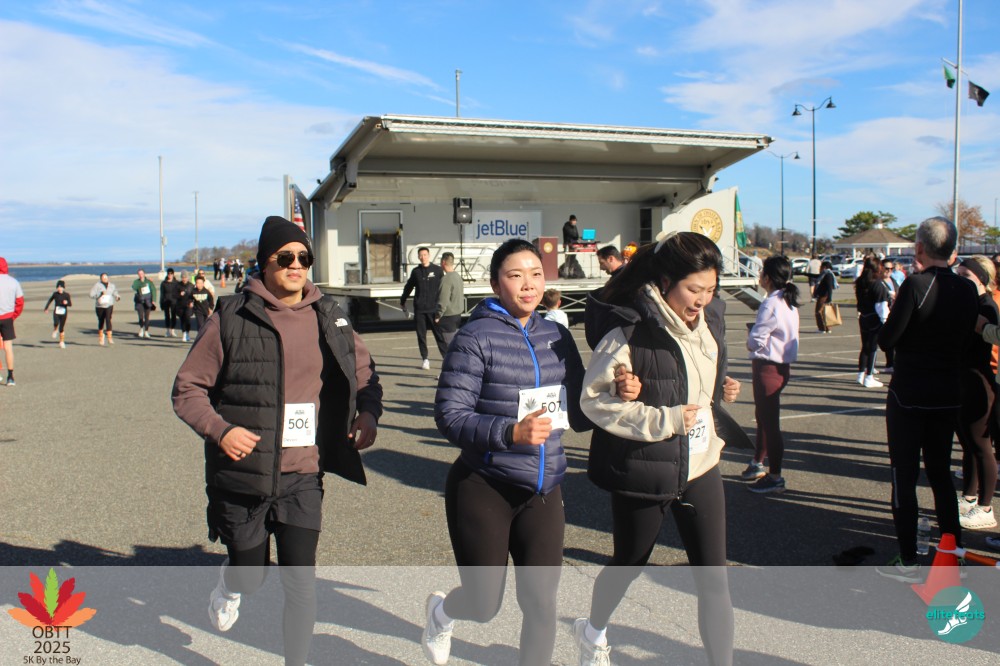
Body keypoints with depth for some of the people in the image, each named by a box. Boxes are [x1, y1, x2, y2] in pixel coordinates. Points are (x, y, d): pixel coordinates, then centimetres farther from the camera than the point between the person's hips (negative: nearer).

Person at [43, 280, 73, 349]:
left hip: (63, 313, 0)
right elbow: (50, 300, 16)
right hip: (56, 312, 1)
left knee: (61, 328, 4)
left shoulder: (66, 295, -4)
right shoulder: (55, 294, 1)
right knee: (56, 323, -28)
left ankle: (62, 342, 18)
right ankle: (55, 331, 7)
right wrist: (46, 308, 19)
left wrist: (66, 302, -26)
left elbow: (70, 304, -5)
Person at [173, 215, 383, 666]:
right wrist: (219, 430, -20)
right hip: (241, 476, -2)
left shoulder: (328, 319, 2)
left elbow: (363, 372, 15)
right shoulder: (231, 318, -8)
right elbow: (187, 389, -3)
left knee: (301, 583, 3)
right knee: (251, 575, 15)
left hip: (302, 477, 2)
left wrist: (368, 412, -4)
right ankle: (229, 584, 52)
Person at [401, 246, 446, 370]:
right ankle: (425, 358, 16)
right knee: (421, 335, 6)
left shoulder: (437, 270, 0)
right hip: (419, 309, 3)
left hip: (434, 308, -3)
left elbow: (443, 287, 2)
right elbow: (409, 287, 20)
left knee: (439, 333, -5)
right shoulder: (416, 271, 8)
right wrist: (402, 301, 28)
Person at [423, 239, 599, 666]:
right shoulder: (476, 338, -10)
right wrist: (511, 432, -29)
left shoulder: (557, 337, 6)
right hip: (484, 489, -4)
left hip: (544, 489, 4)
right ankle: (441, 610, 44)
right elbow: (449, 415, -16)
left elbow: (577, 414, 10)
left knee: (542, 602, 5)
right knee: (484, 606, 8)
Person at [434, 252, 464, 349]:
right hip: (458, 315, 9)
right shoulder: (458, 276, 7)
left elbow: (443, 301, -23)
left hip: (448, 318, -9)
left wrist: (438, 316, -12)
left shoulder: (446, 279, -21)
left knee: (449, 345, -2)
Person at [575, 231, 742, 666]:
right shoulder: (629, 332, -22)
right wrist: (663, 420, -23)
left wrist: (722, 390, -3)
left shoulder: (708, 320, 1)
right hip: (644, 473, -5)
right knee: (628, 565, 18)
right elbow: (593, 399, -20)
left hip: (701, 467, 5)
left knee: (714, 579, 5)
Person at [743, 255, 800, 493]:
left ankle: (775, 477, 7)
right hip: (782, 364, 10)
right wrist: (756, 339, 3)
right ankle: (758, 464, 38)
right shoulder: (789, 302, 9)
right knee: (763, 417, 23)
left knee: (769, 421, -2)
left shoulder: (771, 304, -21)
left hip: (768, 367, -10)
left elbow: (756, 339, -21)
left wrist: (750, 340, 1)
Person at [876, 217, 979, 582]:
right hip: (949, 396, 6)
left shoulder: (915, 285, -18)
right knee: (941, 473, 18)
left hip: (908, 394, -6)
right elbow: (966, 341, 9)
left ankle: (908, 562, 7)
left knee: (904, 476, 3)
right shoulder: (968, 290, 1)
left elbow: (886, 339, -14)